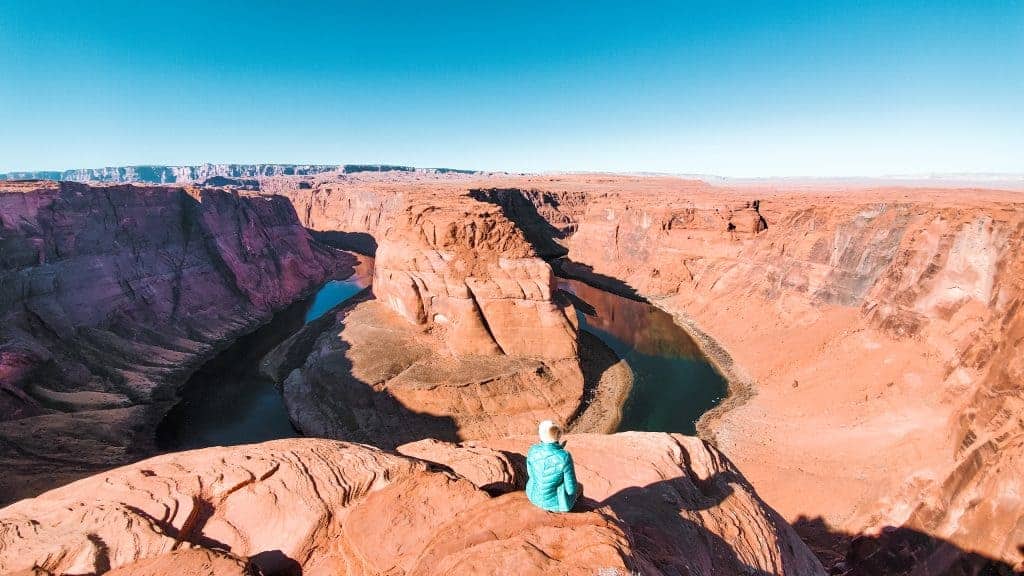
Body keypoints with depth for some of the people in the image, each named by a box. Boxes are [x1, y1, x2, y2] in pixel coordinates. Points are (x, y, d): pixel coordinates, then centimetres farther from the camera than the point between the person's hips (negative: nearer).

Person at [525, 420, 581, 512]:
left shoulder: (533, 450, -20)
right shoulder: (565, 457, -34)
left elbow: (531, 473, -2)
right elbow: (571, 489, -24)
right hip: (556, 500, -4)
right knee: (579, 487, 31)